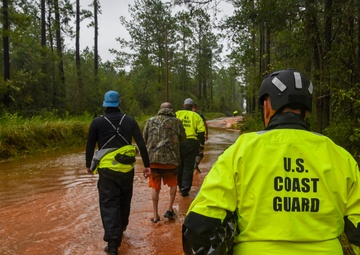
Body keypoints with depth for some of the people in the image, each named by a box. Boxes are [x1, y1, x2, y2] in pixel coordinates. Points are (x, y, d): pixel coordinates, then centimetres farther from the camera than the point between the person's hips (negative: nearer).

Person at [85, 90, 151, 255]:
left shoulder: (97, 122, -3)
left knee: (109, 204, 1)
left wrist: (88, 165, 17)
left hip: (107, 169, -2)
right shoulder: (130, 121, 1)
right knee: (124, 200, 22)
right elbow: (141, 144, -1)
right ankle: (121, 228, 43)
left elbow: (90, 146, 3)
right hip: (127, 168, 3)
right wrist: (147, 165, 4)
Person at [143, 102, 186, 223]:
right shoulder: (177, 122, 5)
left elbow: (144, 139, 9)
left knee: (155, 187, 13)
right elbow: (183, 139, 9)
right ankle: (169, 209, 15)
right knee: (173, 183, 22)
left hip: (153, 159, 1)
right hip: (171, 159, -1)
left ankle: (155, 215, 16)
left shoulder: (151, 121, 8)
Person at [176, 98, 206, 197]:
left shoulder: (177, 114, 7)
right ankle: (185, 189, 2)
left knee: (179, 165, 17)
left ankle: (180, 186, 29)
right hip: (191, 143, -1)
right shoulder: (196, 116, 5)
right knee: (188, 167, 5)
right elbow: (201, 131, -2)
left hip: (178, 143, 2)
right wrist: (202, 143, 6)